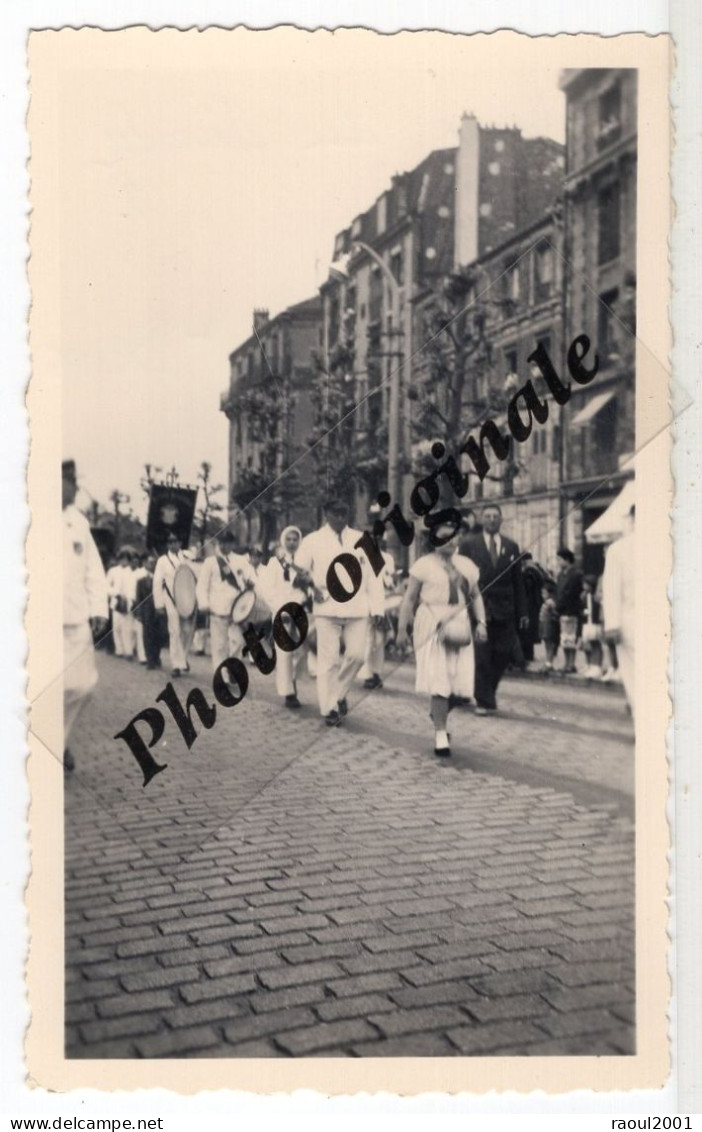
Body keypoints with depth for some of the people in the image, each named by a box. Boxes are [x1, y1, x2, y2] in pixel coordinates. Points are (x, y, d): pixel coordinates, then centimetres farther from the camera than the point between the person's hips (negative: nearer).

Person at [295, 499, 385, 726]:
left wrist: (377, 607, 1)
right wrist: (308, 580, -15)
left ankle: (337, 695, 18)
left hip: (356, 609, 2)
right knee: (328, 660, -2)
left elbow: (372, 575, 8)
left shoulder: (361, 540, 11)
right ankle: (330, 708, 9)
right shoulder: (313, 540, 6)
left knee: (356, 654, -6)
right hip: (327, 608, -2)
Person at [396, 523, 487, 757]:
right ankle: (441, 736, 3)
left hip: (458, 627, 4)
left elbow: (476, 597, 17)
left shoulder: (467, 566, 14)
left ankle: (438, 714, 32)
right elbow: (409, 598, -1)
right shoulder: (424, 564, -1)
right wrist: (402, 629, -6)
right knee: (439, 682, -6)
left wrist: (481, 622, 2)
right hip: (432, 627, -4)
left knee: (460, 682, 2)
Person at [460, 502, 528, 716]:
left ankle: (487, 691, 25)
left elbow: (518, 581, 9)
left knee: (503, 654, 3)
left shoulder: (511, 546, 11)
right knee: (481, 656, -3)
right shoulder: (468, 545, 3)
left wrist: (522, 611, 5)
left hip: (504, 610, 3)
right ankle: (484, 701, 5)